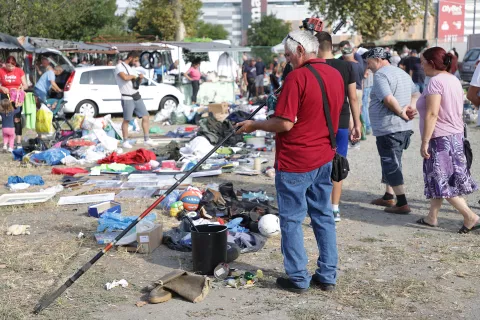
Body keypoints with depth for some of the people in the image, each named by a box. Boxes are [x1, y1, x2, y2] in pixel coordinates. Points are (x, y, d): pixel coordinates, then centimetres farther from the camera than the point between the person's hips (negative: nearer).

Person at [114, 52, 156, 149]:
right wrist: (133, 76, -11)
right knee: (126, 120, -1)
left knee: (145, 117, 4)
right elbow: (125, 77, -31)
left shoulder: (130, 67, 18)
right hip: (127, 98, -8)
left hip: (136, 96, 8)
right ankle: (125, 142, 9)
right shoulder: (119, 66, -10)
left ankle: (146, 139, 11)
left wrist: (139, 78, 4)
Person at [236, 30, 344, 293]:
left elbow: (285, 124, -21)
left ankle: (298, 278, 10)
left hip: (295, 162, -7)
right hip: (324, 158, 8)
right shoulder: (335, 75, 6)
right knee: (324, 216, 14)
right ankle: (327, 276, 20)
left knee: (292, 219, 4)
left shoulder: (297, 77, -18)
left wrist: (254, 125, -8)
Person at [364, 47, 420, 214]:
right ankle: (388, 197, 28)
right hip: (403, 127, 10)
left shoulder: (380, 75, -13)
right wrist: (410, 107, 5)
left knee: (391, 164, -4)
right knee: (391, 162, 20)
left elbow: (388, 99, -27)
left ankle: (402, 204, -4)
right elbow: (416, 94, 23)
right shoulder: (402, 73, 18)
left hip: (388, 128, -10)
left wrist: (401, 113, -13)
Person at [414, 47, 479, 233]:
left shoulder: (436, 82, -17)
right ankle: (432, 217, 23)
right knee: (437, 180, 16)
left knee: (443, 182, -3)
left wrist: (425, 142, -21)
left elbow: (432, 114, -23)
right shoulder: (454, 80, 12)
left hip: (440, 138, -10)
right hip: (455, 135, 10)